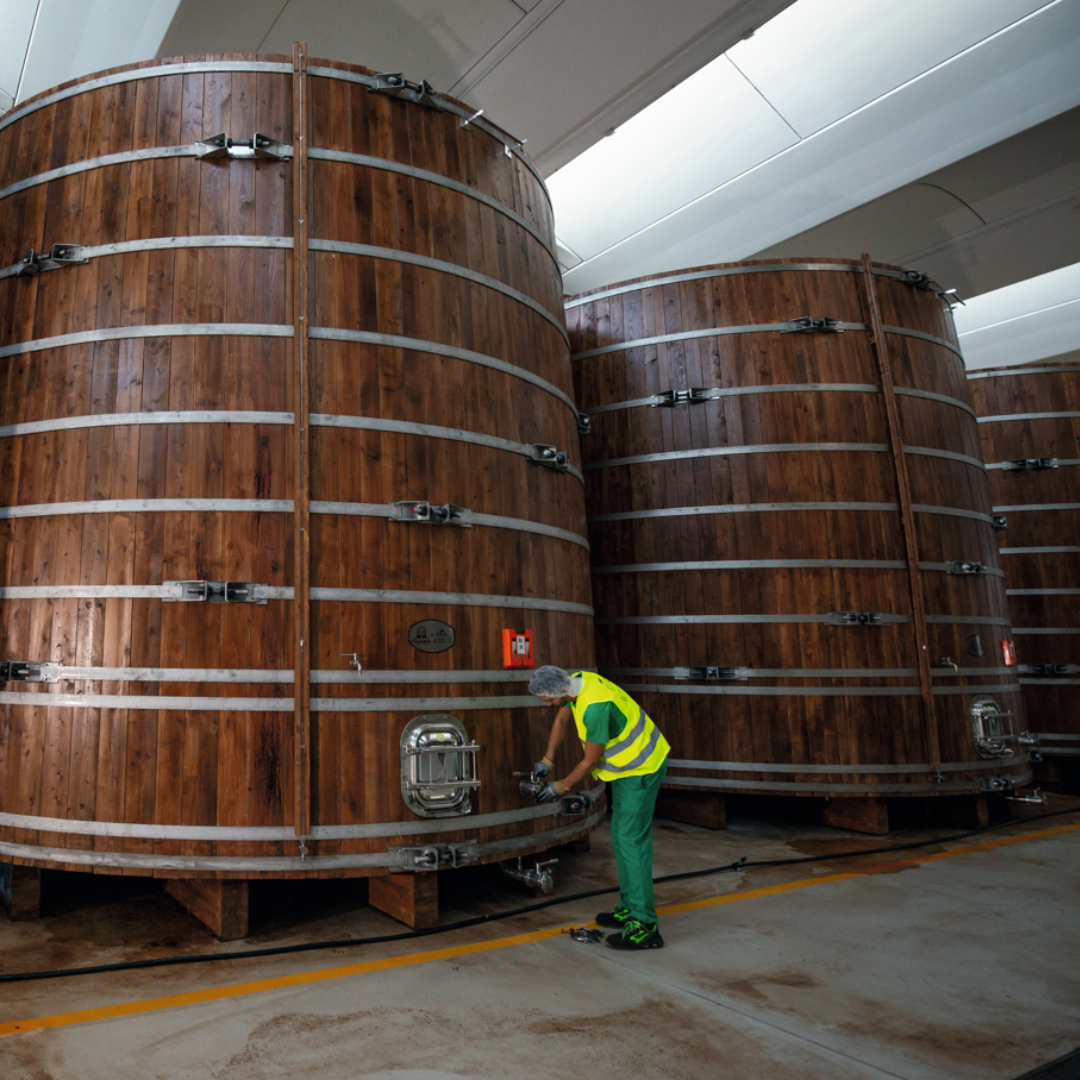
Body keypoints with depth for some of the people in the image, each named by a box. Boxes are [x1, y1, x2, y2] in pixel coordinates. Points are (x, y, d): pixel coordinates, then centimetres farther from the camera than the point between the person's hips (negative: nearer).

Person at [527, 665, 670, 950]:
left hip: (641, 770, -10)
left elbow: (591, 761, -21)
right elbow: (561, 720, 15)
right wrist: (546, 761, 12)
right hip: (627, 767, 10)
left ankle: (644, 926, -5)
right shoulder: (576, 681, -4)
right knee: (621, 837, 15)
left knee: (632, 841, -10)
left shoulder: (595, 707, -32)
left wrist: (561, 787, -7)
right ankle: (629, 908, 26)